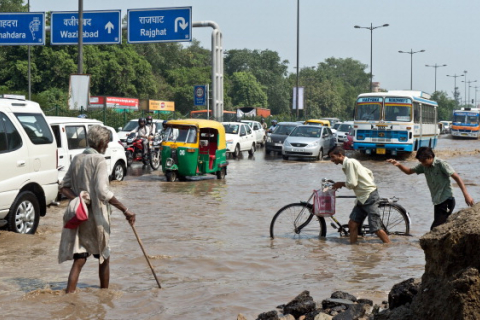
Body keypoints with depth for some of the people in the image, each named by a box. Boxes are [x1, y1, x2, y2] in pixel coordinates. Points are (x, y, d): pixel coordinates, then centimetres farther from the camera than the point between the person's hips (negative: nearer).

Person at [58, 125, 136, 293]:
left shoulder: (77, 159, 9)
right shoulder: (99, 160, -13)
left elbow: (64, 186, 9)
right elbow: (103, 192, -24)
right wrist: (125, 210, -23)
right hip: (96, 216, -5)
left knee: (79, 259, 5)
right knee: (104, 258, 14)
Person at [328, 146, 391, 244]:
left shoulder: (349, 162, -13)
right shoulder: (350, 162, 15)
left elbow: (352, 184, -19)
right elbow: (370, 173, 21)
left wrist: (340, 184, -1)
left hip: (370, 196, -10)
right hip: (362, 198, 10)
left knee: (375, 227, -10)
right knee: (352, 224, 7)